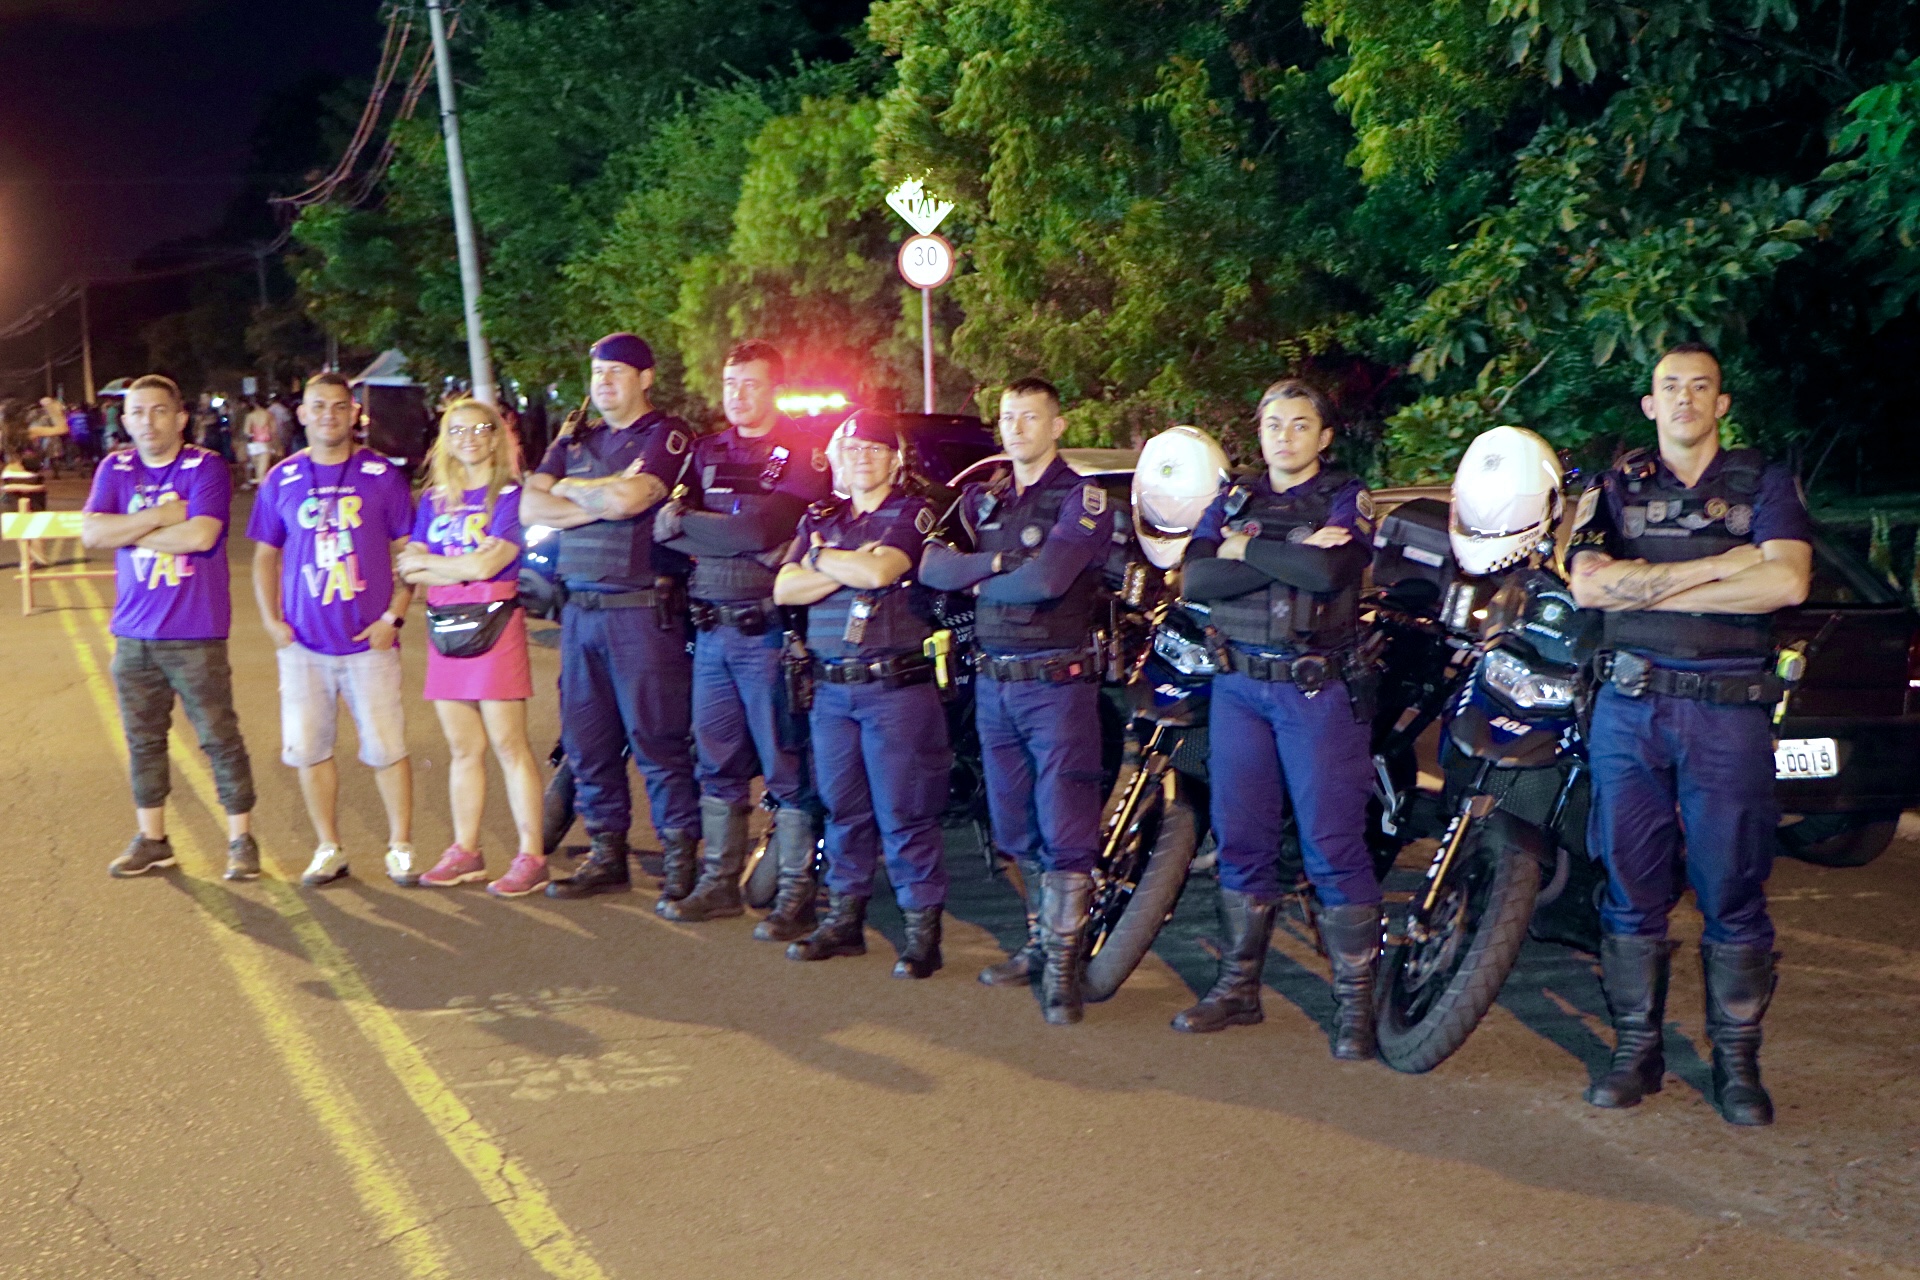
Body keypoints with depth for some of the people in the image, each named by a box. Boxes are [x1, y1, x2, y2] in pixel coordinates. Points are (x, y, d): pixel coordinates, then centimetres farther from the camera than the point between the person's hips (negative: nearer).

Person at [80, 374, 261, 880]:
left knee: (220, 737, 0)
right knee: (143, 739, 13)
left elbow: (201, 535, -21)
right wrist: (162, 516, -13)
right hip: (134, 632, 5)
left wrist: (129, 532, -10)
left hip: (195, 633, -5)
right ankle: (151, 839, 26)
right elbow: (91, 532, -5)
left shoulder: (206, 468, -7)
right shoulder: (115, 469, 7)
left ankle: (241, 839, 10)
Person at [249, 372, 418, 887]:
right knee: (309, 748, 6)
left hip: (370, 639, -2)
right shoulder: (281, 480, 7)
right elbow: (266, 555, 14)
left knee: (386, 747, 0)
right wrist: (271, 620, 3)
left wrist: (394, 616, -6)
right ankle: (329, 849, 20)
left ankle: (400, 848, 12)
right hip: (303, 643, 2)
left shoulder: (382, 475, 1)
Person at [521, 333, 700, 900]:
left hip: (645, 612, -6)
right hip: (579, 611, 7)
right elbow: (530, 507, 4)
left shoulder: (668, 437, -2)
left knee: (658, 742, -4)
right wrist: (603, 501, -8)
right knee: (586, 742, 10)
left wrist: (571, 490, 1)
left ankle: (679, 860, 5)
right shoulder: (573, 442, 17)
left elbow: (629, 498, -18)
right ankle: (607, 856, 20)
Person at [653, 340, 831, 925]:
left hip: (768, 629, -6)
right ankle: (718, 882, 21)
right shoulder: (707, 451, 16)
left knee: (785, 768, -2)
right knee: (716, 763, 11)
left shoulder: (804, 452, -2)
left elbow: (766, 527, -16)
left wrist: (689, 521, -6)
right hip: (711, 628, 6)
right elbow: (664, 526, 7)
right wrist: (744, 540, -8)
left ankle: (796, 892, 5)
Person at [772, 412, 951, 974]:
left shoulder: (913, 514, -1)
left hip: (896, 687, -5)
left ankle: (922, 929, 3)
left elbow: (879, 571, -18)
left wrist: (820, 559, -1)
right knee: (843, 808, 11)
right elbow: (784, 590, 3)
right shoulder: (820, 519, 16)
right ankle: (844, 918, 22)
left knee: (903, 813, -4)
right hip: (830, 689, 6)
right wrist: (851, 566, -10)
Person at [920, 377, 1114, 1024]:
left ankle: (1062, 962, -1)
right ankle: (1040, 940, 26)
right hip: (993, 681, 6)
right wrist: (999, 561, -15)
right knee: (1015, 828, 13)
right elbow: (932, 565, -1)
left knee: (1065, 831, -7)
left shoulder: (1082, 498, -4)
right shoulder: (981, 498, 14)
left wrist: (981, 580, -5)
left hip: (1057, 683, -6)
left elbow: (1048, 578, -21)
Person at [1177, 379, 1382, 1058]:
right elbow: (1195, 579, -5)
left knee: (1334, 846, -4)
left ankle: (1355, 1000, 3)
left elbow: (1329, 572, -20)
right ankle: (1239, 986, 21)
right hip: (1238, 687, 4)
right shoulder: (1232, 501, 13)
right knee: (1241, 841, 9)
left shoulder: (1347, 499, 2)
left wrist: (1246, 549, -9)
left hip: (1317, 690, -4)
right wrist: (1291, 557, -12)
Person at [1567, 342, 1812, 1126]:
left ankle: (1736, 1059, 11)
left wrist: (1650, 586, -8)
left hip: (1729, 710, -1)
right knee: (1632, 887, 5)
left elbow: (1787, 581, -9)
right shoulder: (1616, 488, 12)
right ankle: (1637, 1047, 14)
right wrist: (1713, 567, -10)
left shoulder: (1764, 483, 9)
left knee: (1734, 893, 0)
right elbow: (1586, 585, -5)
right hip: (1630, 705, 2)